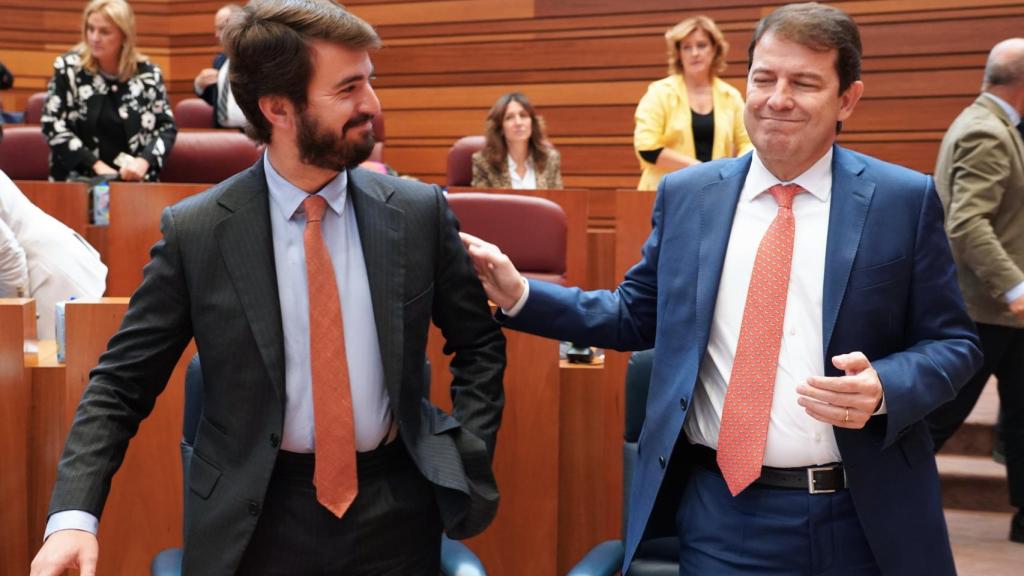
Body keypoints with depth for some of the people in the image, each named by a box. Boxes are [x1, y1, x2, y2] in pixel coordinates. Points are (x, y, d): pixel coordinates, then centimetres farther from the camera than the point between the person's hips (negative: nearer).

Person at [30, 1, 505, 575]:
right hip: (257, 520, -1)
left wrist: (467, 468, 0)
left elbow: (479, 344, 9)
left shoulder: (419, 212, -3)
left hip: (395, 512, 2)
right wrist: (74, 514, -17)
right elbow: (122, 382, -5)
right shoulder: (195, 231, -8)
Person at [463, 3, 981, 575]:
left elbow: (954, 342, 1)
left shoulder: (905, 200, -2)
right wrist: (520, 295, 3)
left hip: (862, 517, -1)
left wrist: (884, 389, -18)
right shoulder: (687, 195, 5)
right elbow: (637, 316, 13)